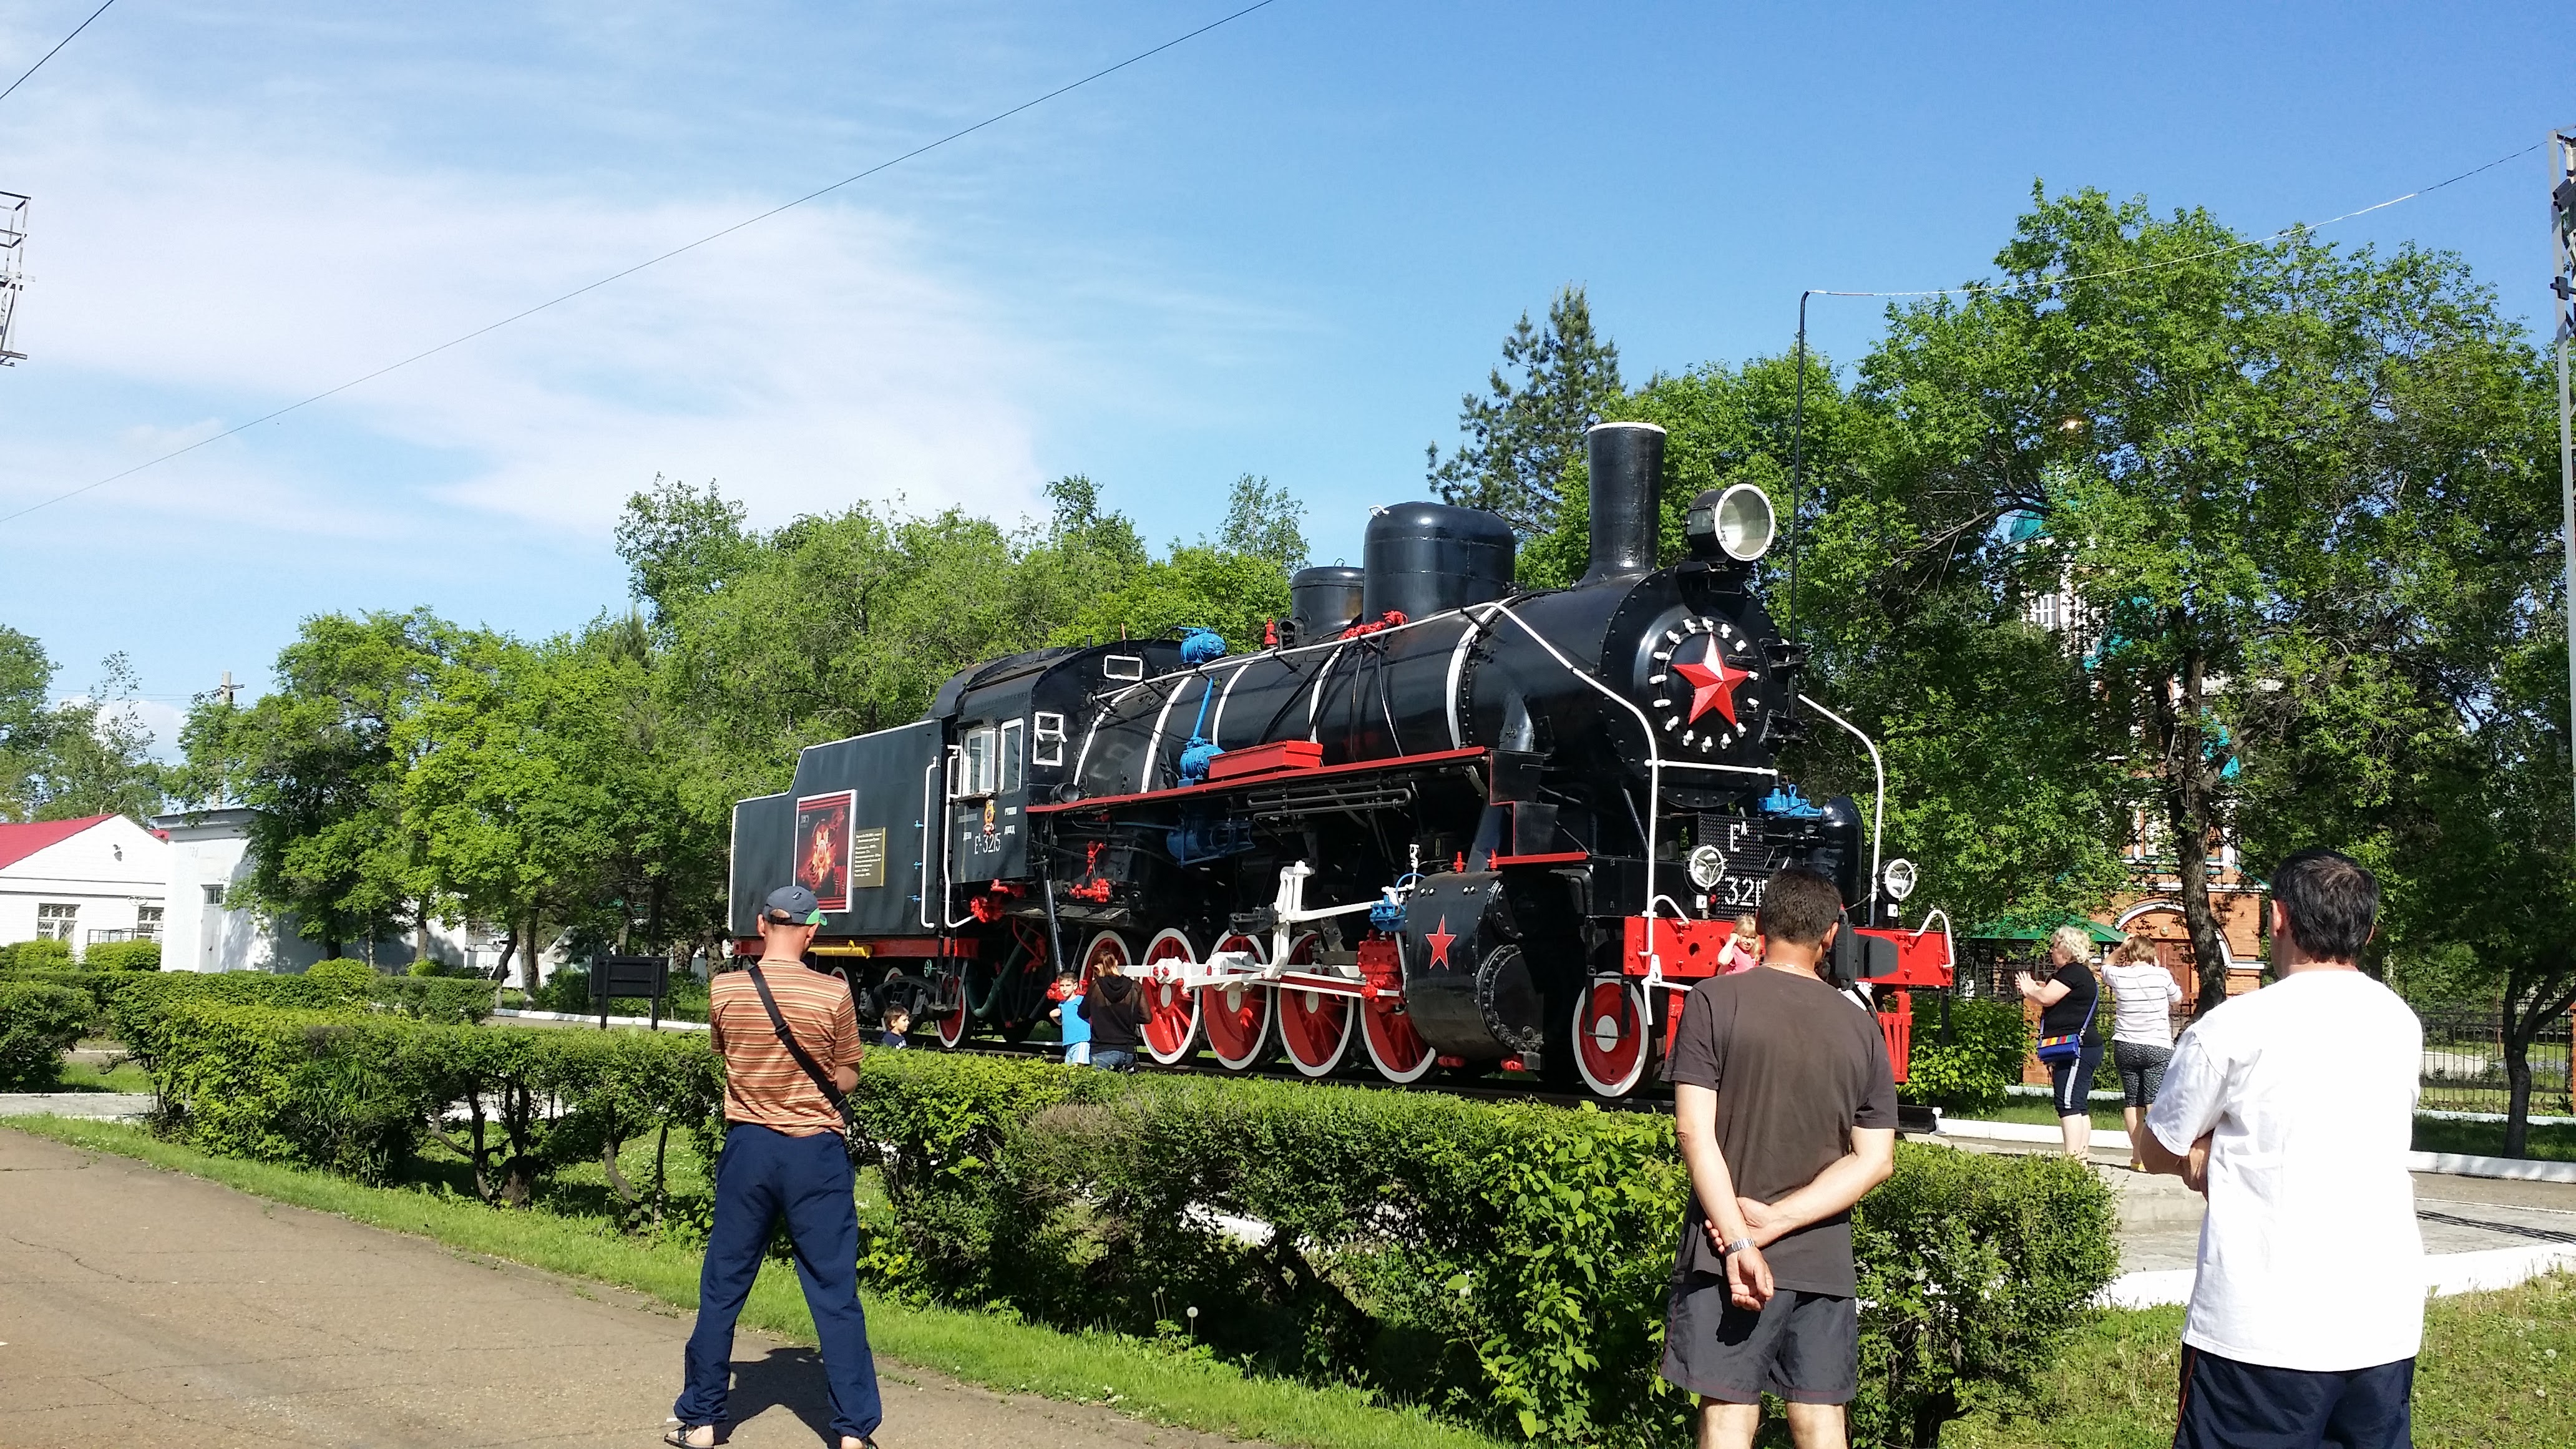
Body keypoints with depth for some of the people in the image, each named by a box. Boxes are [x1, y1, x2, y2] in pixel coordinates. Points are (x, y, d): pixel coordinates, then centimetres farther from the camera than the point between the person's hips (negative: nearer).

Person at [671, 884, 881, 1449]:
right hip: (816, 1152, -2)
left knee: (722, 1287, 13)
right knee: (836, 1294, 3)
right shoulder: (833, 994, -10)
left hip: (748, 1146, 2)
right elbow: (848, 1079, 2)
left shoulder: (723, 989, -4)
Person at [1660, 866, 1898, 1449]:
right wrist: (1778, 1220, -6)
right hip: (1825, 1264, 3)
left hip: (1728, 1259, -3)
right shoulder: (1862, 1029, 6)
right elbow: (1876, 1160, 1)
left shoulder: (1714, 1001, -5)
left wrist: (1740, 1241, -16)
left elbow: (1696, 1132, -13)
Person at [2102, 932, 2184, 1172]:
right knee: (2155, 1102, -8)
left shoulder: (2118, 976, 0)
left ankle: (2137, 1156, 13)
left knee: (2131, 1102, 9)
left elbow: (2106, 966, 26)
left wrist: (2121, 949, 13)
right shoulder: (2161, 975, -6)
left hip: (2124, 1047, 3)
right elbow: (2177, 1001, 14)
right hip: (2157, 1047, -3)